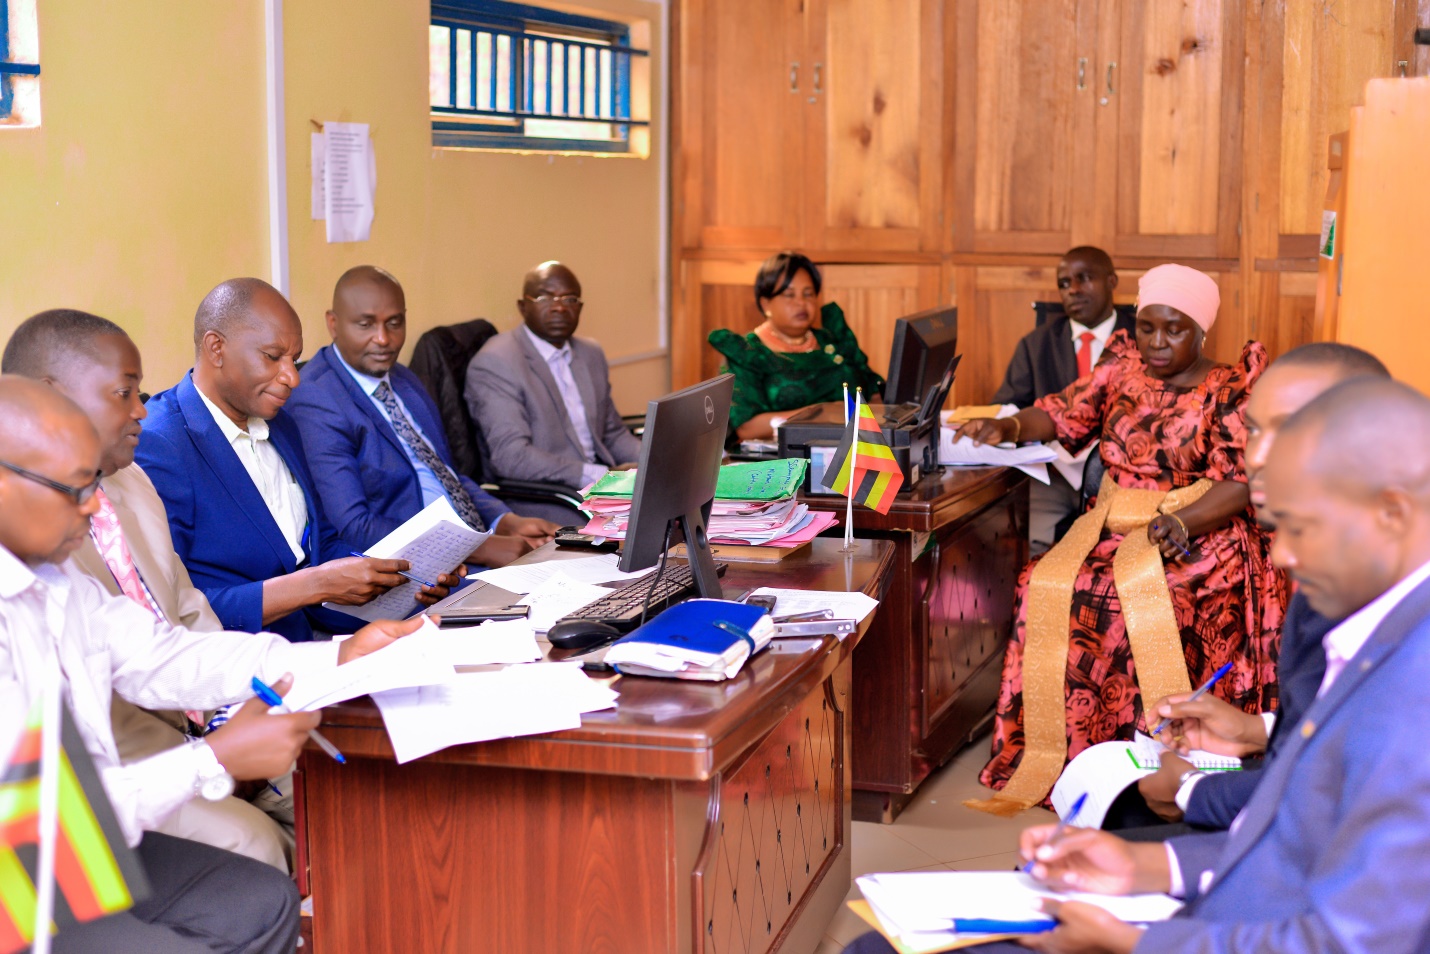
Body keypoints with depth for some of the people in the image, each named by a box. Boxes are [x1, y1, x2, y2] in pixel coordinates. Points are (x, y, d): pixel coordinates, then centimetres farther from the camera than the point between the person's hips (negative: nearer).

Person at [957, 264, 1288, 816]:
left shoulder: (1230, 390, -3)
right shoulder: (1122, 367, 12)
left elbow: (1237, 484, -10)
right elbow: (1066, 414, 13)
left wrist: (1181, 522, -27)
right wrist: (1010, 427, -8)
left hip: (1199, 533, -4)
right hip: (1113, 524, 5)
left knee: (1150, 600, -34)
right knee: (1047, 587, -22)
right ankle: (1055, 752, -16)